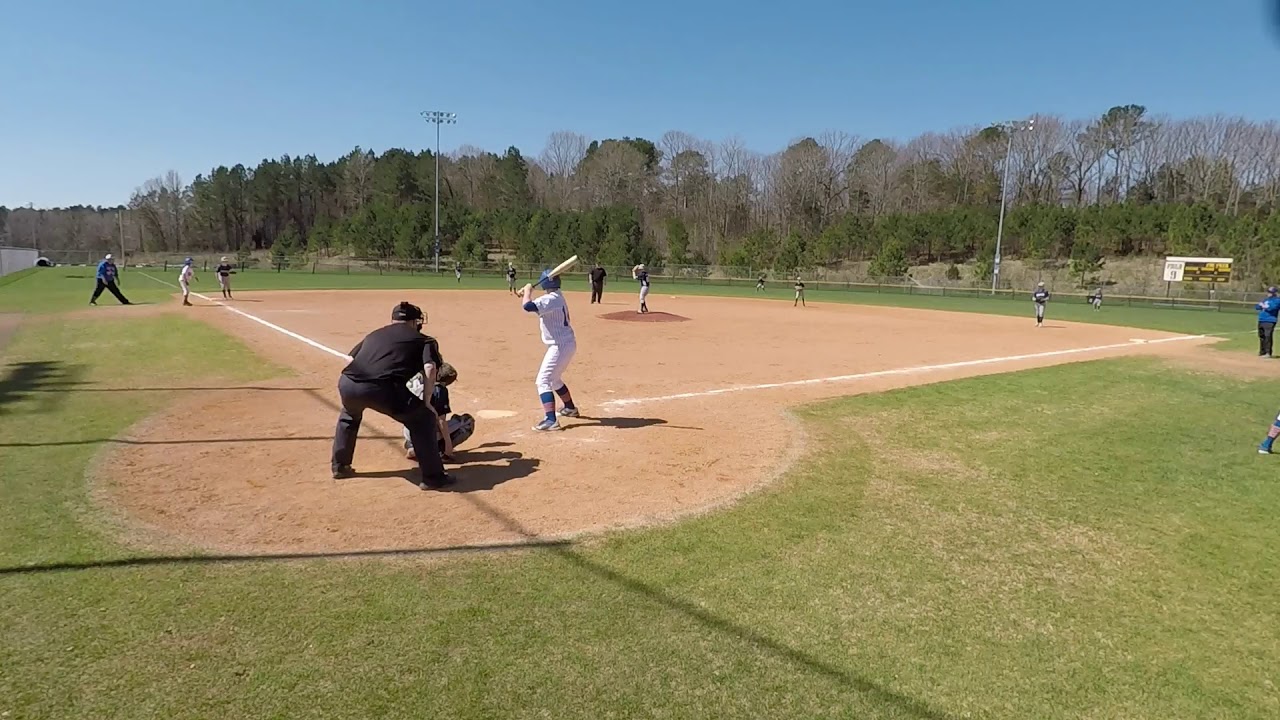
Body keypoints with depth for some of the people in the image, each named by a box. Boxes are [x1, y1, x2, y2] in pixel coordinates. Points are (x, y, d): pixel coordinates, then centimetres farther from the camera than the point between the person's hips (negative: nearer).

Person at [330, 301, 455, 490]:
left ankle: (339, 466, 46)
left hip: (347, 383, 6)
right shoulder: (422, 339, 18)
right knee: (423, 418, 14)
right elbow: (430, 369, 2)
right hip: (382, 389, -5)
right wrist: (426, 402, 9)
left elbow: (351, 359, 29)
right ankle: (432, 477, 11)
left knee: (349, 414, 40)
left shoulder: (374, 334, 32)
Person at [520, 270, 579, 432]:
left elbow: (527, 306, -31)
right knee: (554, 378, 28)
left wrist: (528, 290, -12)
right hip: (567, 344, 10)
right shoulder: (556, 297, 12)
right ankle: (570, 408, 43)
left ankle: (550, 420, -24)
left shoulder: (550, 299, -19)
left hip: (560, 346, -10)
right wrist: (525, 295, 10)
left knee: (543, 380, -14)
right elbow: (539, 307, 25)